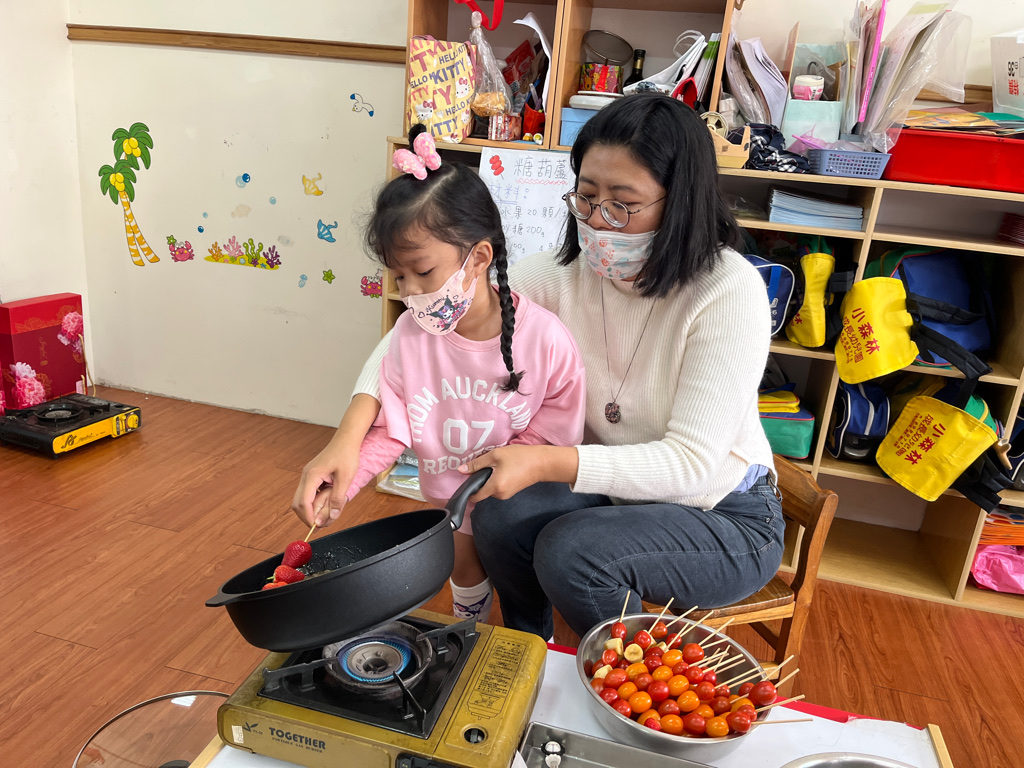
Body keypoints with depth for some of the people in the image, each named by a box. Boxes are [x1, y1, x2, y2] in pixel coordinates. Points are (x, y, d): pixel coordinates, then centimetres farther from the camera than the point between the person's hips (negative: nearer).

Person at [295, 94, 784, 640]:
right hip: (615, 488, 4)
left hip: (726, 516, -4)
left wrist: (547, 463, -37)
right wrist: (349, 435, -27)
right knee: (500, 516, -20)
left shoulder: (729, 290, -24)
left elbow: (692, 463, -27)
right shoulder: (565, 271, -12)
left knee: (571, 553, -27)